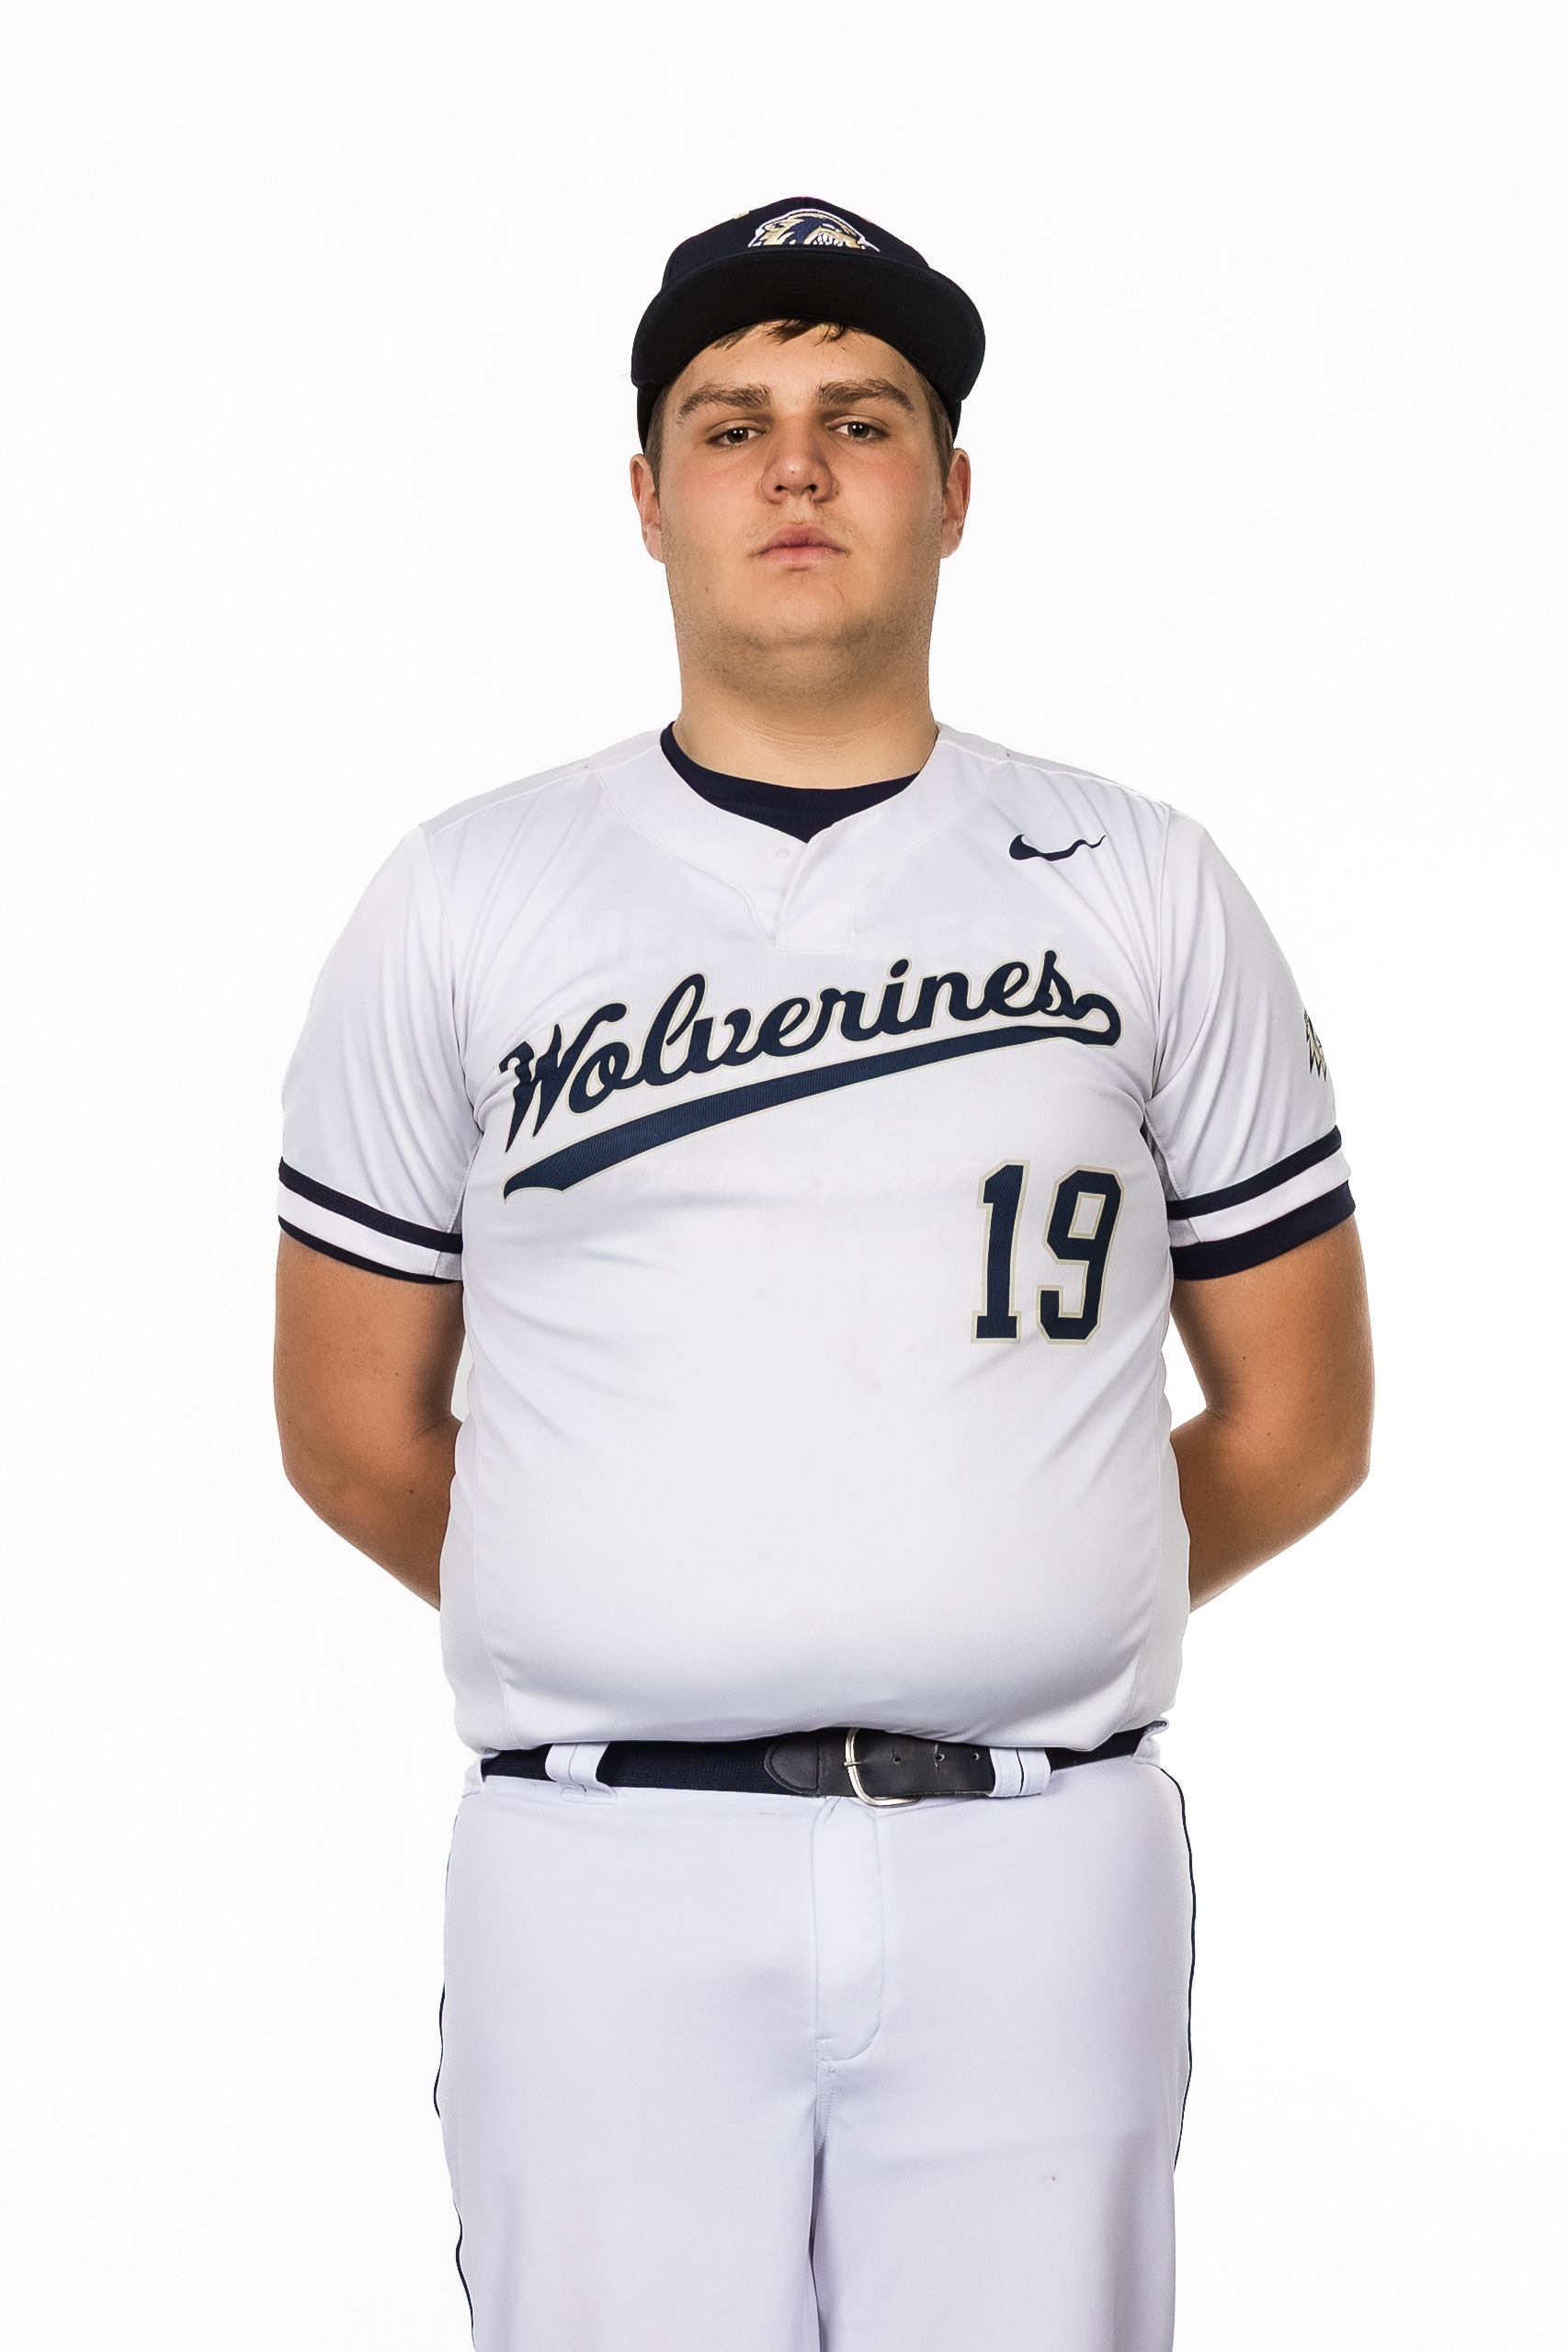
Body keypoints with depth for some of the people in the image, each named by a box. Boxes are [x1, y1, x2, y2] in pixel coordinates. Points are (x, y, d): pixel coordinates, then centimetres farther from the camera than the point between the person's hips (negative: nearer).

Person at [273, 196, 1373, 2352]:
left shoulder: (1144, 895, 9)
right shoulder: (464, 904, 7)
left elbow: (1302, 1421, 12)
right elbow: (354, 1428, 11)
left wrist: (1000, 1616, 10)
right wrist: (643, 1643, 11)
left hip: (1038, 1871, 1)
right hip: (607, 1872, 0)